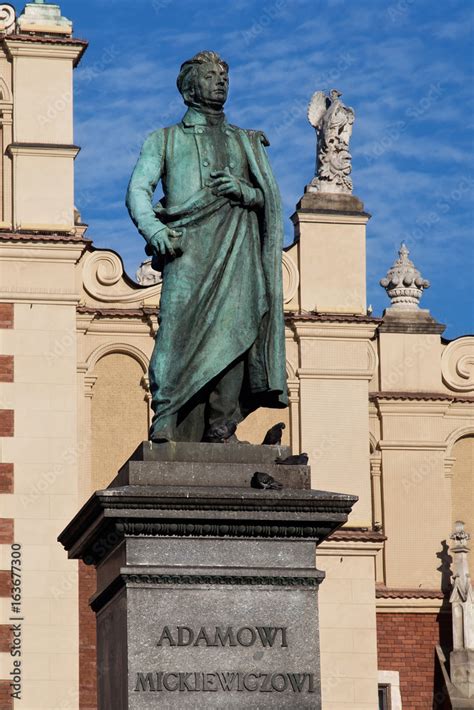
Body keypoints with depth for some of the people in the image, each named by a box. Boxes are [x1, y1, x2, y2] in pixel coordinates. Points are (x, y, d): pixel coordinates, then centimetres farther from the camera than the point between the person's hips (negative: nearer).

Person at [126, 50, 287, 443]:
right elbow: (138, 190, 7)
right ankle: (166, 423, -25)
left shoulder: (247, 142, 28)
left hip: (235, 246, 2)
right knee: (178, 323, -20)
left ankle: (221, 428, -18)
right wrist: (152, 228, -14)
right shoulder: (163, 140, 22)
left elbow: (272, 198, 20)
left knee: (231, 326, -14)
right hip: (187, 244, -2)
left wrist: (243, 191, -3)